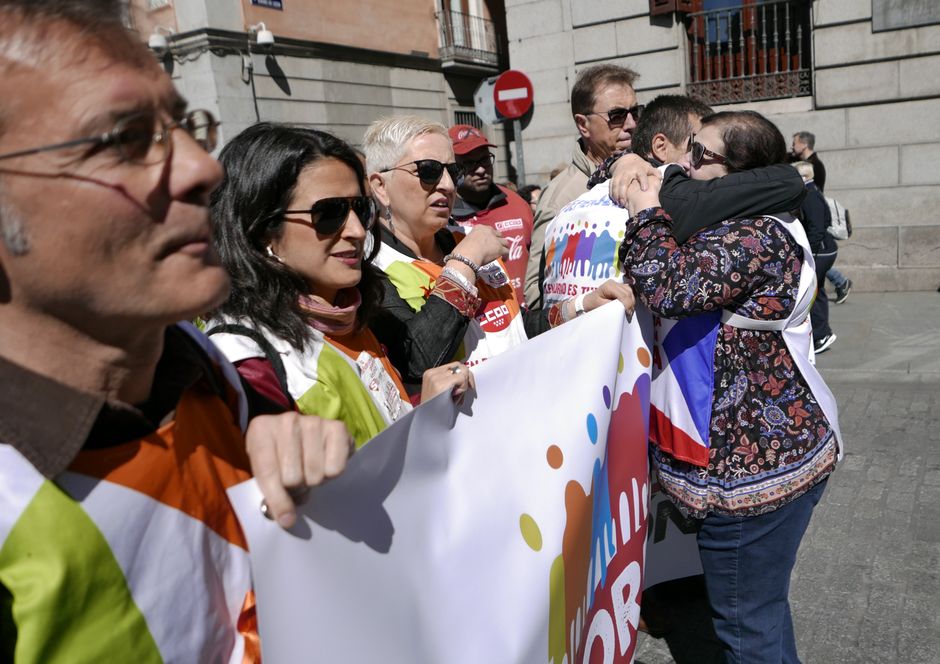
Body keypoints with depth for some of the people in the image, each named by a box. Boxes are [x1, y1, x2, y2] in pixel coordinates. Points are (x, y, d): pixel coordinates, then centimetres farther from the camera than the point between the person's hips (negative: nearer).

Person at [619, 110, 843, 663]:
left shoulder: (754, 237, -20)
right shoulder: (746, 228, 14)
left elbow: (671, 286, -32)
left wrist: (647, 214, -16)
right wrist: (651, 212, 7)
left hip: (754, 460, -11)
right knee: (760, 606, 27)